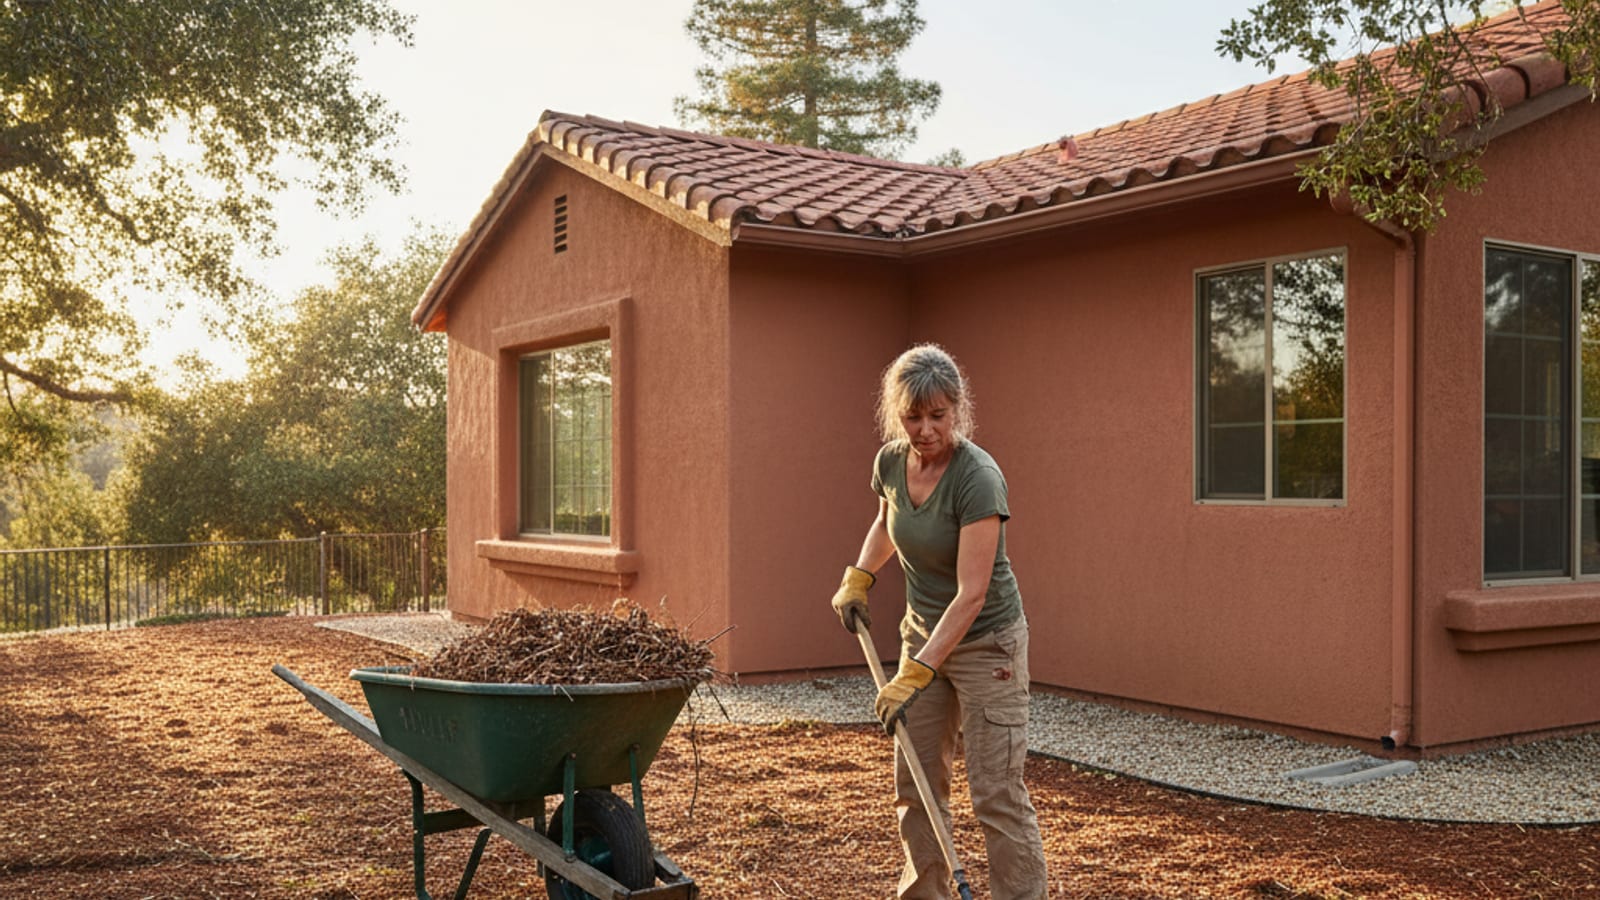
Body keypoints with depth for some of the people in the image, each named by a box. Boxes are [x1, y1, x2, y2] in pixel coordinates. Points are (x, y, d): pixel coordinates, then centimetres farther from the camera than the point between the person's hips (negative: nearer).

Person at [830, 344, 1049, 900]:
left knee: (996, 793, -7)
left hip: (984, 641, -7)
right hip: (923, 631, 7)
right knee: (916, 785, 14)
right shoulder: (890, 461, -6)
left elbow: (970, 595, -29)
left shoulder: (977, 477, -27)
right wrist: (858, 578, 5)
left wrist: (915, 675, -30)